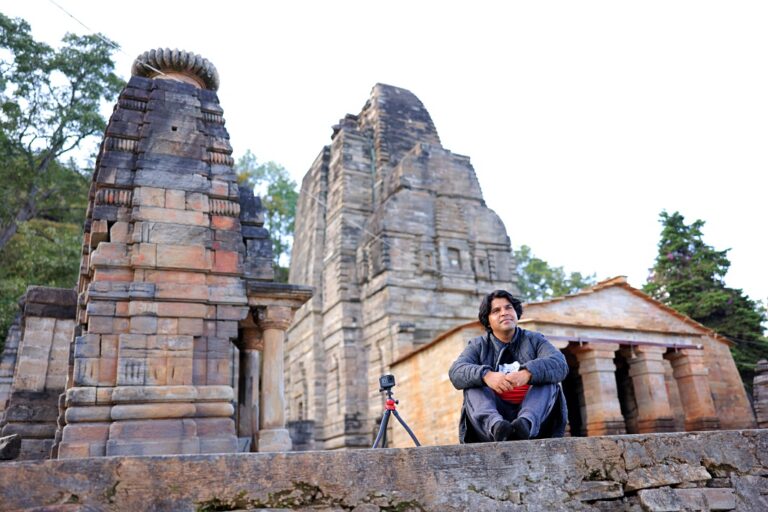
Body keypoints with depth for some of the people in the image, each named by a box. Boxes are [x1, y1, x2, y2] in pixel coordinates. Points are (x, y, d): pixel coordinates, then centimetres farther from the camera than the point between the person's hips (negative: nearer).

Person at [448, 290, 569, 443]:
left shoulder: (535, 340, 10)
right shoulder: (478, 345, 9)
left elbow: (560, 364, -11)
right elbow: (456, 372, -11)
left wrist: (528, 373, -32)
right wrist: (486, 375, -33)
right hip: (492, 412, 0)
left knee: (548, 380, -20)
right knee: (474, 385, -20)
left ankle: (525, 423, -47)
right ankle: (495, 425, -48)